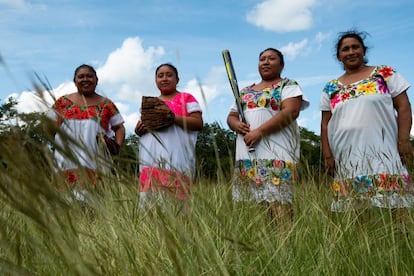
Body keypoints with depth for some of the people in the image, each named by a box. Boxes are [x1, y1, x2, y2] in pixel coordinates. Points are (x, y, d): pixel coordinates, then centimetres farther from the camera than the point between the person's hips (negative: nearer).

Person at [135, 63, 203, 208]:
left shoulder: (186, 98, 10)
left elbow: (198, 123, -2)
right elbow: (141, 127, 28)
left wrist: (173, 117, -13)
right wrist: (139, 130, 3)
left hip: (175, 157, -5)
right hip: (151, 158, 5)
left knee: (174, 197, -13)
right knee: (150, 196, -3)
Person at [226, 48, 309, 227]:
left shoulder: (288, 86, 6)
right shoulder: (245, 91, 24)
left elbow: (291, 111, -10)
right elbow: (231, 116, 25)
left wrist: (259, 131, -17)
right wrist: (236, 124, -1)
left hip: (276, 156, -6)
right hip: (246, 156, 6)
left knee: (277, 202, -15)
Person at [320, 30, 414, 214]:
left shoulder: (385, 74, 8)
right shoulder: (331, 88, 14)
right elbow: (325, 123, 14)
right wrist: (327, 154, 6)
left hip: (383, 153, -2)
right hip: (346, 158, 2)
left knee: (391, 203, -9)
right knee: (353, 210, -1)